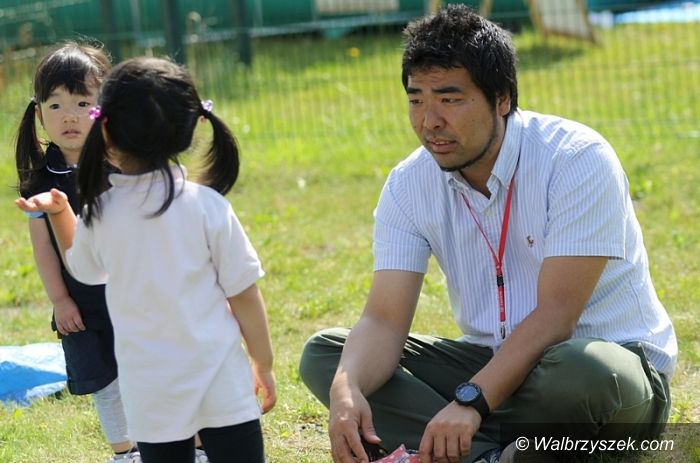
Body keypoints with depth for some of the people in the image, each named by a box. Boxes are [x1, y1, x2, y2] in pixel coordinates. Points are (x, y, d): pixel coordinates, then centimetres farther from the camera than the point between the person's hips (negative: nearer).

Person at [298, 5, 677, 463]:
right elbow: (384, 320, -10)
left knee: (579, 372, -42)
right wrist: (346, 390, -32)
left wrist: (470, 402, -36)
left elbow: (555, 315, -25)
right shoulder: (409, 186, -3)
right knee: (324, 352, -8)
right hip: (497, 363, 6)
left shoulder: (578, 160, -19)